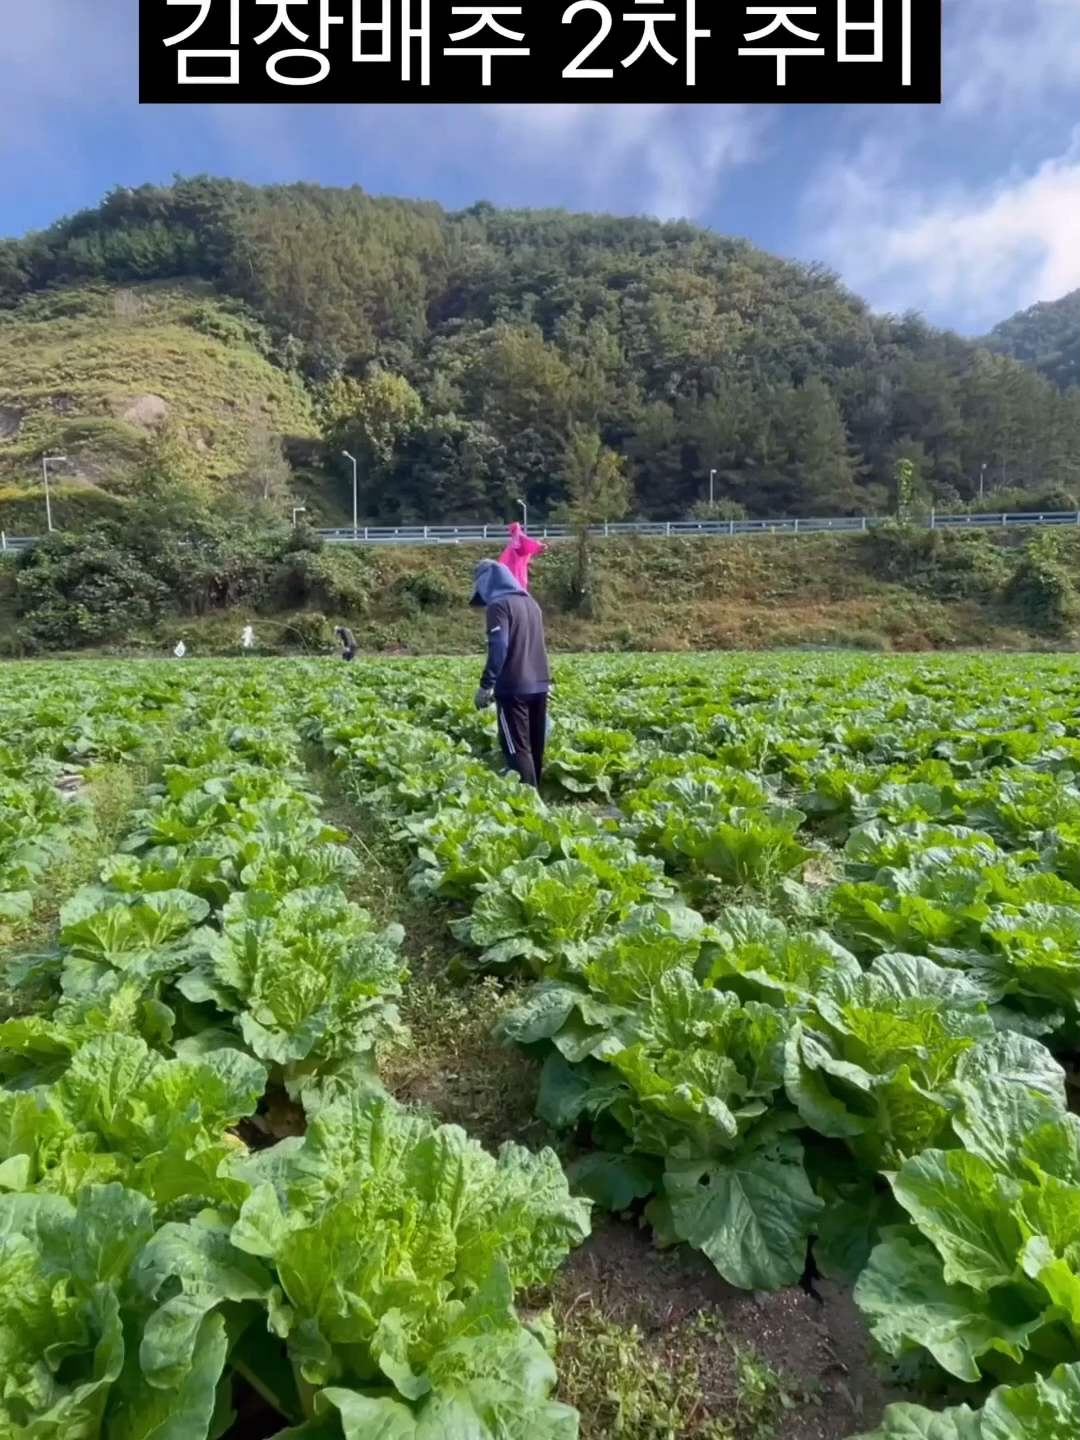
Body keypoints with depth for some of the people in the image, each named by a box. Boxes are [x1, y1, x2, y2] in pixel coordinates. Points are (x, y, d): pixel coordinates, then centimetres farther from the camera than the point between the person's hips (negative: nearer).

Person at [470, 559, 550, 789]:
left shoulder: (499, 605, -9)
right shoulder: (531, 603, 16)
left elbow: (498, 648, -18)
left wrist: (485, 685, -12)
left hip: (513, 687, -8)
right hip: (539, 685, 8)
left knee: (516, 747, -5)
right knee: (535, 745, 13)